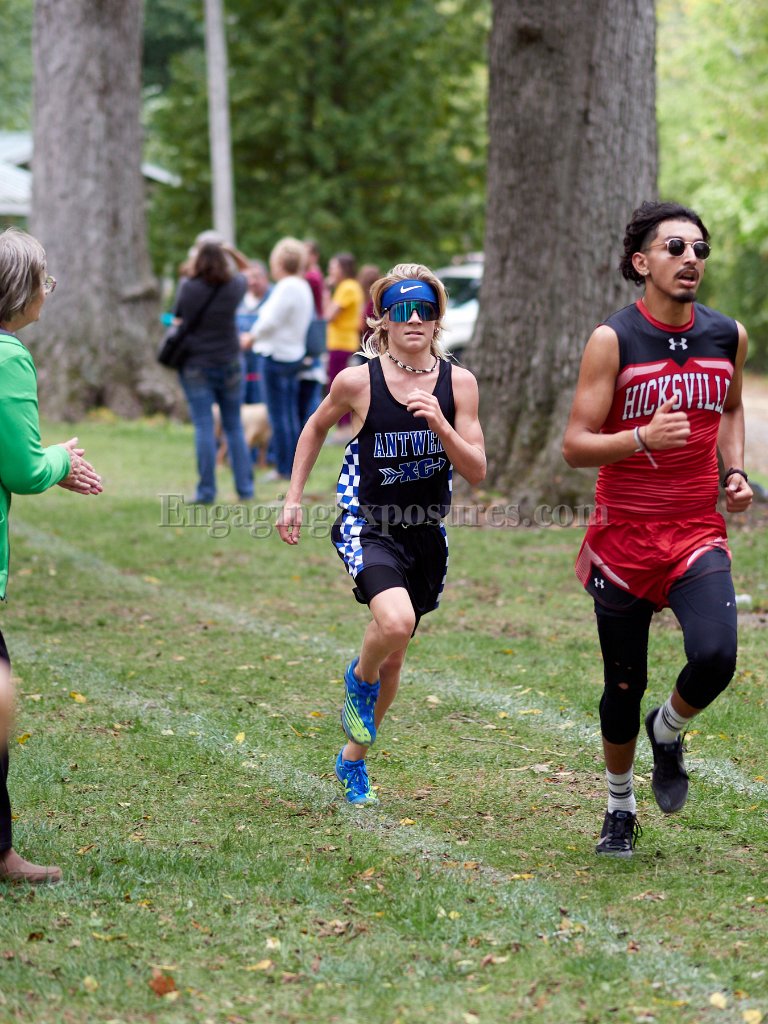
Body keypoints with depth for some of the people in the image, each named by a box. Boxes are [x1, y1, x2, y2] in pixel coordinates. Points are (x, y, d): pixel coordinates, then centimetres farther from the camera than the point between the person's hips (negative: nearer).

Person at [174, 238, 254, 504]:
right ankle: (245, 487, 11)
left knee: (203, 428, -2)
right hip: (229, 363, 2)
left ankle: (206, 491, -5)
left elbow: (177, 319, 2)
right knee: (234, 427, 11)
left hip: (195, 365, -2)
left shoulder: (187, 288, -13)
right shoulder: (234, 287, -6)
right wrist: (231, 251, 9)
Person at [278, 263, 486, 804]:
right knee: (395, 621, -31)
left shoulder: (458, 383, -6)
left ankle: (354, 757, 37)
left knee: (394, 656, 14)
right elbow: (316, 428, 9)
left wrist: (439, 424, -23)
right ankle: (359, 680, 4)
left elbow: (476, 471, -7)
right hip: (368, 525, -4)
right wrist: (293, 498, 7)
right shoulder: (358, 381, -11)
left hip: (425, 534, 4)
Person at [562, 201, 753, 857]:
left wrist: (735, 471, 7)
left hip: (698, 533, 2)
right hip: (624, 535, -2)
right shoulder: (612, 340, -9)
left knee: (716, 656, -22)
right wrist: (643, 438, -28)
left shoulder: (729, 336, 4)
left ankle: (668, 731, 12)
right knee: (625, 686, 7)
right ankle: (620, 805, 32)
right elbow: (575, 446, -11)